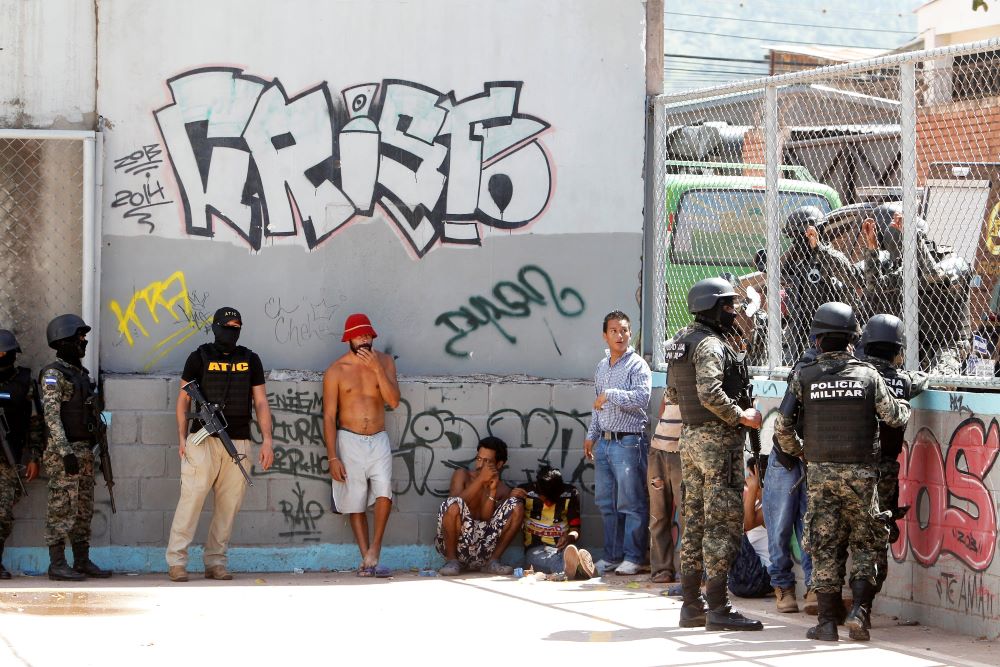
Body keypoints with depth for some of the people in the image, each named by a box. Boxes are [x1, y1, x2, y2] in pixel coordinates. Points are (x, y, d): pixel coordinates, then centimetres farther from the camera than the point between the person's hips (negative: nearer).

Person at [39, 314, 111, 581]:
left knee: (84, 509, 10)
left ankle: (82, 561, 16)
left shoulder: (80, 373, 17)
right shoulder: (53, 374, -10)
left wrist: (91, 451, 19)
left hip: (84, 451, 9)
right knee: (62, 508, -7)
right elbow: (51, 415, -16)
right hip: (63, 451, -9)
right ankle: (57, 565, -5)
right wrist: (65, 451, -22)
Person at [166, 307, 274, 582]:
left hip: (238, 443, 3)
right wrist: (182, 438, -2)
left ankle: (216, 562, 8)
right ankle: (176, 561, -10)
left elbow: (260, 402, 12)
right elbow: (183, 399, 8)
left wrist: (267, 440, 2)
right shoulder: (199, 357, 5)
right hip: (203, 440, -3)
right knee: (191, 497, -12)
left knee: (229, 505, 1)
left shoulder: (250, 360, 12)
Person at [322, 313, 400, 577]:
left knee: (384, 490, -19)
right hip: (349, 441, -1)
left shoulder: (384, 361, 4)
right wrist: (332, 457, -9)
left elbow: (394, 402, -7)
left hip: (378, 439, 1)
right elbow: (329, 416, -3)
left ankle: (373, 551, -10)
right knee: (356, 502, 1)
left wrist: (377, 369, -18)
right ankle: (367, 560, 6)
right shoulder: (336, 371, -2)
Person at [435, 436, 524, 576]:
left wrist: (492, 491, -14)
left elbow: (486, 519, -5)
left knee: (516, 506, -11)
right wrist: (481, 480, -17)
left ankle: (492, 561, -7)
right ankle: (452, 560, -14)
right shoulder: (462, 475, 5)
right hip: (454, 545, -2)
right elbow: (454, 503, -14)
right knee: (453, 504, -31)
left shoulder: (503, 490, 10)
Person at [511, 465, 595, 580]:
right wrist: (511, 498, -11)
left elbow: (575, 529, 7)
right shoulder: (525, 491, 2)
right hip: (535, 549, -2)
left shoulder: (571, 494, 6)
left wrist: (570, 537, -18)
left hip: (562, 546, 2)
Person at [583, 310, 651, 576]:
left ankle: (633, 557, 1)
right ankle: (612, 555, 18)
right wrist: (591, 435, 24)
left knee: (631, 503, -4)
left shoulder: (637, 365, -6)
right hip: (604, 442, 8)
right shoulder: (602, 367, 17)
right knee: (606, 502, 10)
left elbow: (642, 397, -22)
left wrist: (610, 394, -18)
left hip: (628, 442, -7)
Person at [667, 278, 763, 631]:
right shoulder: (710, 344, -15)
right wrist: (741, 416, -16)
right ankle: (718, 607, -8)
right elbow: (710, 392, -27)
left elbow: (672, 393, 22)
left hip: (690, 436, 10)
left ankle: (691, 605, 15)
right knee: (724, 521, -7)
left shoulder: (681, 342, 15)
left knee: (695, 519, 12)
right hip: (718, 441, -10)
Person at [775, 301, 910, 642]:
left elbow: (783, 425, -2)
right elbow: (893, 417, 1)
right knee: (864, 544, 10)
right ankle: (859, 609, -5)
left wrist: (797, 449, 18)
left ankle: (827, 621, 5)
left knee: (825, 546, 6)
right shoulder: (867, 374, -2)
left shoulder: (803, 377, -1)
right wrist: (905, 406, 25)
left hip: (821, 471, 1)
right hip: (860, 471, -1)